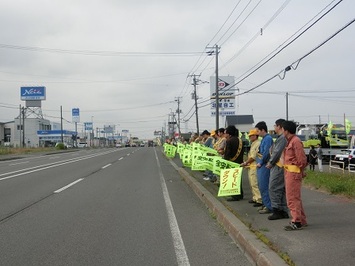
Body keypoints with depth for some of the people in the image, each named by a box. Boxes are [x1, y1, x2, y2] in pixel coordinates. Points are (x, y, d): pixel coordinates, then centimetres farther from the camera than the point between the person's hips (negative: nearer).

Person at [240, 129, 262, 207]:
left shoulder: (258, 144, -15)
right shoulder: (253, 144, 18)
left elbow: (253, 157, -18)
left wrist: (245, 163, -11)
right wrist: (246, 162, 12)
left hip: (254, 166, -11)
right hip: (250, 166, 11)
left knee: (255, 184, -10)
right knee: (252, 183, 15)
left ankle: (259, 200, -9)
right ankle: (255, 198, 23)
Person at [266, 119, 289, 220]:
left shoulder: (283, 138, -15)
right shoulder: (281, 137, 17)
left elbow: (277, 152, -18)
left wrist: (270, 163, -9)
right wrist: (271, 162, 14)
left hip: (278, 166, -10)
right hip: (277, 166, 10)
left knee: (273, 188, -7)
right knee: (282, 189, 11)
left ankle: (277, 211, -4)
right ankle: (284, 211, 16)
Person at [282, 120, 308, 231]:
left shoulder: (296, 141, -16)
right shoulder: (290, 141, 16)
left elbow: (302, 159, -18)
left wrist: (301, 170, -5)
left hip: (293, 172, -11)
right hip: (289, 172, 11)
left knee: (293, 198, -8)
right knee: (295, 197, 17)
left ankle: (296, 222, -3)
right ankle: (302, 220, 26)